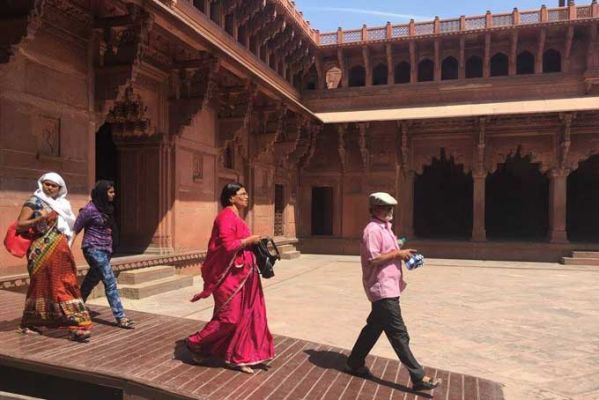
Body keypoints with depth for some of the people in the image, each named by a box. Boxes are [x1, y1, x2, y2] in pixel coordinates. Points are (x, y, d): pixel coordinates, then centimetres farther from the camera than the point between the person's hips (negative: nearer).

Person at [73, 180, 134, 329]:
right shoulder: (90, 209, -13)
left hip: (105, 249, 8)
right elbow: (75, 229, -8)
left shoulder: (106, 208, 9)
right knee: (110, 282, -11)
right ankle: (120, 317, -10)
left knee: (91, 281, 17)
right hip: (94, 249, -8)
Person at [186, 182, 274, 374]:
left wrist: (251, 242, 5)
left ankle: (238, 358, 19)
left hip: (240, 274, 10)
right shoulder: (226, 217, -16)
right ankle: (196, 343, 18)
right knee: (229, 317, -2)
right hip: (229, 275, -10)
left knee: (245, 315, 10)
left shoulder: (235, 217, 14)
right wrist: (250, 240, -15)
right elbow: (228, 245, -25)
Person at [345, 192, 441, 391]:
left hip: (388, 287, 11)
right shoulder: (373, 230, -15)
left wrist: (402, 253, 4)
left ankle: (355, 364, 30)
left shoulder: (385, 228, 16)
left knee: (374, 327, 17)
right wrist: (398, 254, -17)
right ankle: (418, 377, 1)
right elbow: (373, 259, -23)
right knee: (398, 334, -5)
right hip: (382, 289, -11)